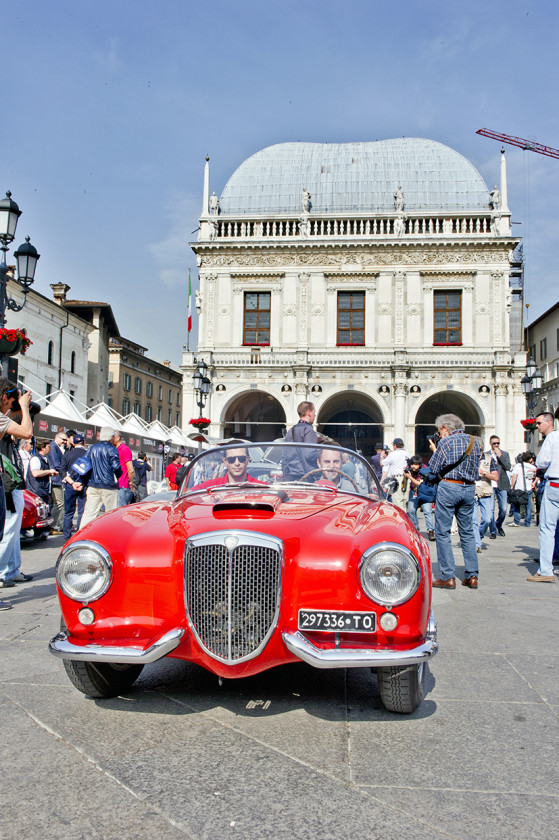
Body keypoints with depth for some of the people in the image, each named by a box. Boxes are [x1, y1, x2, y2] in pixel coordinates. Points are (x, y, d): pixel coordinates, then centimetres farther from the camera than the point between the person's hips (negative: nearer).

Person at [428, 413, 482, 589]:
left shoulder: (446, 442, -9)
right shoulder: (474, 442, 10)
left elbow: (434, 468, -6)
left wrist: (434, 451, 9)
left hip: (449, 488, -6)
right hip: (469, 489, 6)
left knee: (442, 532, 0)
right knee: (467, 532, 12)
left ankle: (447, 577, -1)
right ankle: (472, 576, 11)